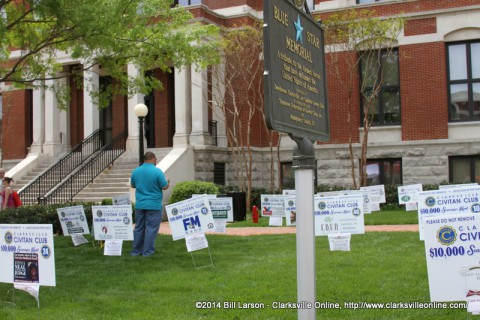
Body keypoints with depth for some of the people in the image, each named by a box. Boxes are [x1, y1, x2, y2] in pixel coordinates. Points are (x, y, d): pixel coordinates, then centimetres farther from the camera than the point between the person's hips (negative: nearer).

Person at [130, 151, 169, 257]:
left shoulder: (135, 171, 2)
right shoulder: (157, 171, -14)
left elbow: (133, 185, 15)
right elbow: (165, 187, -10)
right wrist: (167, 181, 11)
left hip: (139, 204, 5)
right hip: (154, 205, -5)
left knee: (138, 228, 13)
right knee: (151, 228, 3)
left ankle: (136, 250, 18)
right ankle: (147, 251, 6)